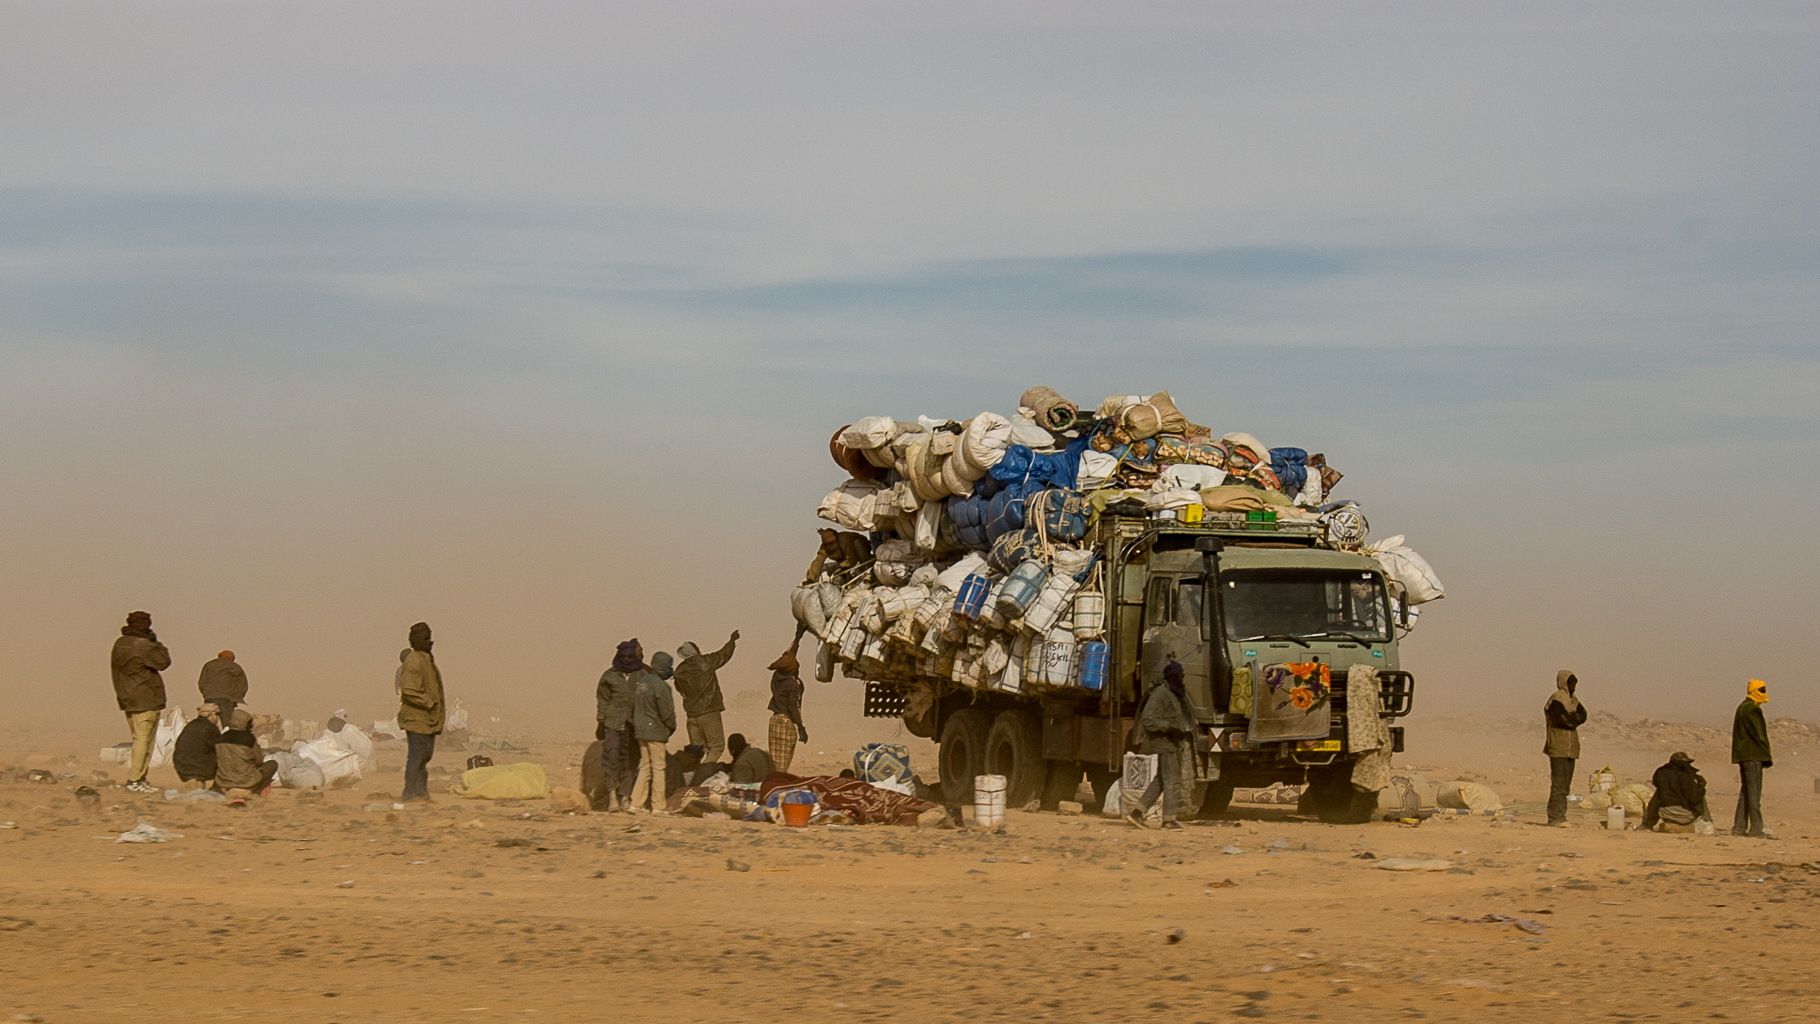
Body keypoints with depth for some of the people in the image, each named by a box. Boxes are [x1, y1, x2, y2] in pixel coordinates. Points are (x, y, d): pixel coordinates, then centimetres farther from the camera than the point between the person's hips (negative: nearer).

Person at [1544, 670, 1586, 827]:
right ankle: (1555, 817, -12)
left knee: (1565, 784, 9)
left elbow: (1582, 716, 4)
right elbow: (1567, 720, -20)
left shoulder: (1573, 700, 19)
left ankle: (1558, 816, 13)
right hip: (1559, 747, -9)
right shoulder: (1556, 700, -10)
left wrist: (1571, 718, -13)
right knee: (1559, 784, -12)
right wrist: (1575, 718, -3)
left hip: (1570, 748, 9)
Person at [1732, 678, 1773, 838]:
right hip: (1753, 756, -10)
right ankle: (1756, 828, -12)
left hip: (1743, 755, 10)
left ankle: (1739, 827, 13)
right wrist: (1767, 757, -10)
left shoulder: (1742, 708, 19)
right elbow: (1759, 735, -17)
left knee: (1745, 790, 13)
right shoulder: (1753, 710, -13)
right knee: (1754, 791, -10)